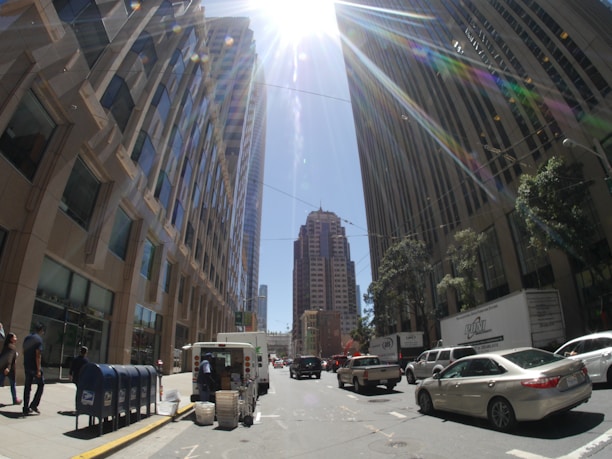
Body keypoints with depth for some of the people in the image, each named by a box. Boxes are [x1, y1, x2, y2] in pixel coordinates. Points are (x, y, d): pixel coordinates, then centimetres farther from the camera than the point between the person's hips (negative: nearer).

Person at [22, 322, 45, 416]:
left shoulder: (27, 338, 10)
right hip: (34, 367, -7)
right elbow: (38, 354, -18)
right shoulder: (38, 339, -14)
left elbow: (24, 352, 16)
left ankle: (26, 409, 13)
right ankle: (34, 405, 2)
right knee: (41, 384, 8)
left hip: (27, 366, 7)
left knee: (27, 387, 11)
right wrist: (38, 369, -16)